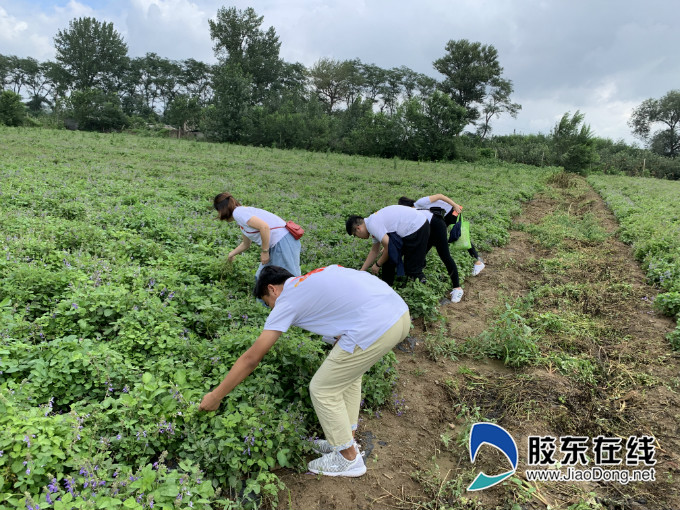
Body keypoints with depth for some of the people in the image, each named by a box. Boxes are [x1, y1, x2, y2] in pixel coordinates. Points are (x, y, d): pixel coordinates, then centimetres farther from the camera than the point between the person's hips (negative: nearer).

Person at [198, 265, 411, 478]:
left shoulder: (286, 302, 4)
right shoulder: (316, 275, 25)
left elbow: (251, 359, 6)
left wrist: (215, 396, 15)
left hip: (375, 328, -9)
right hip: (401, 311, 9)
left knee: (322, 390, 11)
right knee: (348, 374, 29)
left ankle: (349, 458, 27)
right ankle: (347, 440, 41)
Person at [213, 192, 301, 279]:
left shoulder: (237, 213, -10)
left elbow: (264, 227, -24)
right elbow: (246, 244, 35)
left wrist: (264, 252, -15)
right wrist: (231, 254, 50)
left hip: (283, 242, -10)